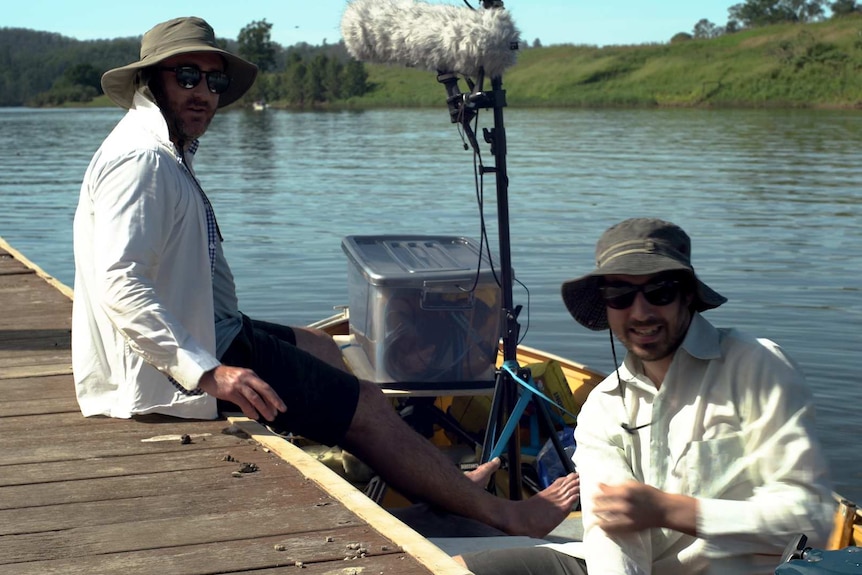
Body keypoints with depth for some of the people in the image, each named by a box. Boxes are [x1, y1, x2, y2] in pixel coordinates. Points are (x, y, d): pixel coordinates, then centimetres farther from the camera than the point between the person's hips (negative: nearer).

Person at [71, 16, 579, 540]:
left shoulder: (168, 152, 12)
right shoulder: (142, 158, -21)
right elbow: (120, 283, -31)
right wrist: (207, 373, -34)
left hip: (202, 336, 11)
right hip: (171, 366, -11)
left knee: (322, 349, 24)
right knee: (366, 405, -7)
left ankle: (449, 484, 33)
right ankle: (504, 515, 3)